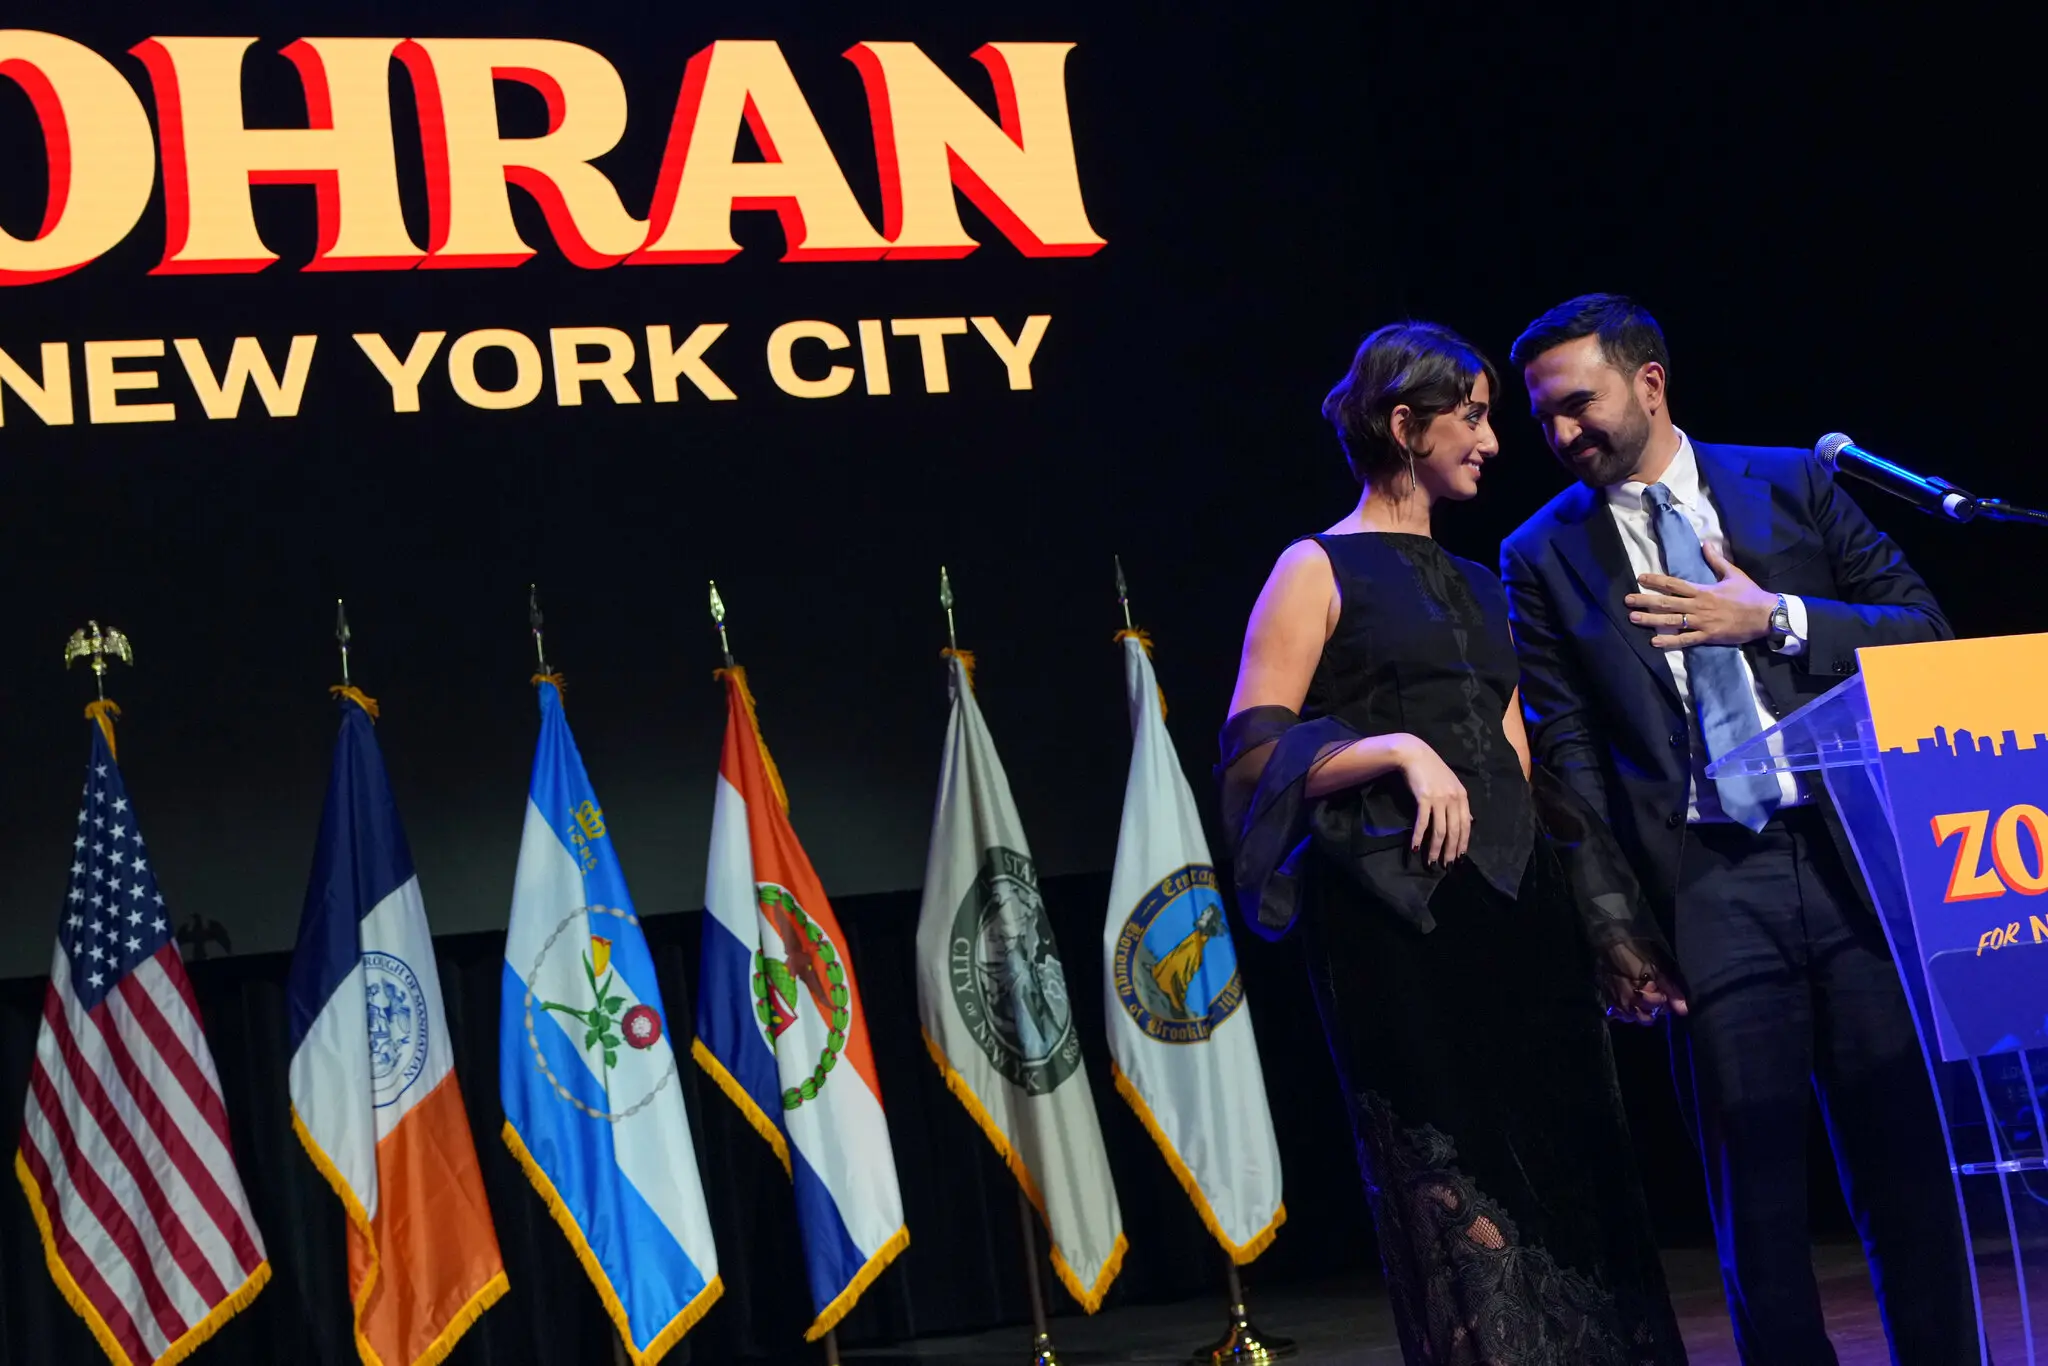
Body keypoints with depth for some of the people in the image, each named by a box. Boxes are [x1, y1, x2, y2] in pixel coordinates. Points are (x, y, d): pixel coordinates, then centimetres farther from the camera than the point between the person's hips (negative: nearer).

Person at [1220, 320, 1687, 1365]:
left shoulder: (1475, 584, 21)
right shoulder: (1320, 571, 1)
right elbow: (1252, 756, -8)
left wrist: (1552, 902, 14)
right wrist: (1398, 749, -19)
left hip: (1512, 907, 7)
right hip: (1397, 916, -6)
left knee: (1564, 1175, 3)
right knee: (1459, 1197, -8)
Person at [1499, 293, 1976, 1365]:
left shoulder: (1791, 484, 8)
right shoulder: (1543, 556, 7)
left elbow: (1922, 628, 7)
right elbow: (1568, 755, 4)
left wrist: (1773, 619, -8)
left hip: (1853, 862, 1)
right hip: (1709, 892, -1)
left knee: (1904, 1156, 5)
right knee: (1754, 1185, 1)